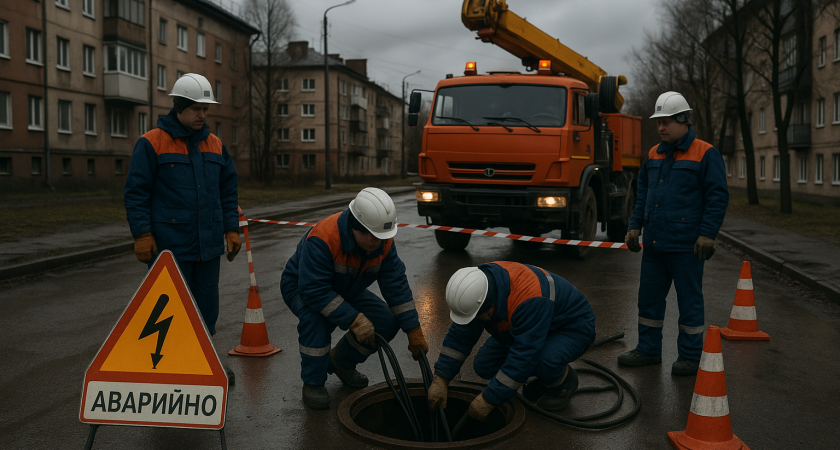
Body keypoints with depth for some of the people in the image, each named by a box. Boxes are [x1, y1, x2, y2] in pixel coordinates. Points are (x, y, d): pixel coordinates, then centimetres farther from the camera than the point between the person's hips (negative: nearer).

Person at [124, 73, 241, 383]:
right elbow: (136, 192, -6)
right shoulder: (152, 143, -5)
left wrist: (231, 229, 9)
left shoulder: (215, 145, 12)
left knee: (207, 306, 13)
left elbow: (228, 192, 16)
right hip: (169, 247, -5)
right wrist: (142, 235, -12)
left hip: (208, 246, 5)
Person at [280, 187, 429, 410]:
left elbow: (397, 285, -15)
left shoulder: (384, 241, -19)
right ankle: (313, 383, -17)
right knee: (315, 317, -38)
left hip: (345, 290, 5)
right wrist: (354, 320, -42)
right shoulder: (321, 239, -39)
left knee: (387, 322, -13)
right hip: (300, 288, -5)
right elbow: (314, 291, -40)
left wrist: (414, 331, -19)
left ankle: (341, 361, 12)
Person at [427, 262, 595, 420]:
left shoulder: (530, 301, -42)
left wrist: (489, 400, -35)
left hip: (573, 328, -7)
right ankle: (543, 379, 14)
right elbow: (460, 334, -10)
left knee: (544, 360, -39)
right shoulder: (478, 285, -18)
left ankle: (564, 381, -3)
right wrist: (440, 379, -15)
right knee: (484, 366, -7)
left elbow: (523, 357, -41)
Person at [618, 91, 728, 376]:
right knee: (649, 296, 11)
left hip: (686, 246, -6)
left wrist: (707, 234, -15)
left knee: (689, 300, 3)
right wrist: (635, 226, 12)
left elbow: (718, 197, -9)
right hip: (655, 243, 6)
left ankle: (691, 356, 15)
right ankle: (648, 349, 24)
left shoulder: (705, 154, -6)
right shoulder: (654, 155, 13)